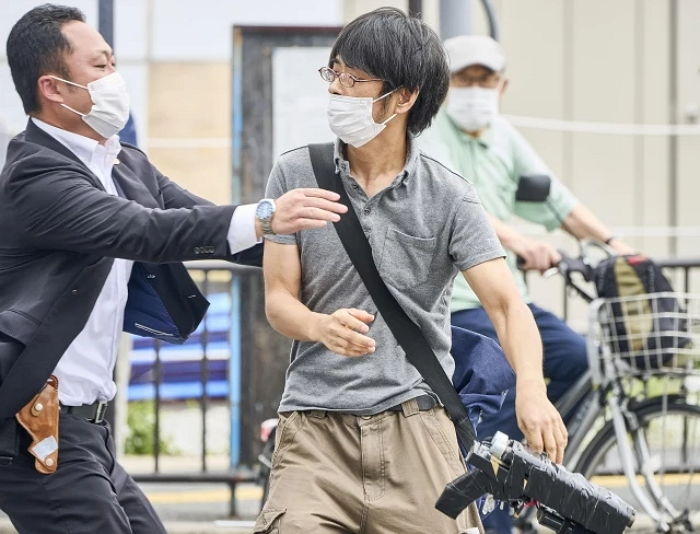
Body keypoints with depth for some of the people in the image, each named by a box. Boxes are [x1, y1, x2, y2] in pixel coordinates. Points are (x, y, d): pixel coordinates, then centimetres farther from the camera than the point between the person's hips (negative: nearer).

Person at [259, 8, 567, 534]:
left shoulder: (449, 197, 1)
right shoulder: (295, 175, 6)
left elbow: (507, 304, -6)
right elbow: (278, 298, 5)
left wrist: (532, 392, -25)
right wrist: (324, 327, -19)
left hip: (416, 427, 0)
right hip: (315, 426, 0)